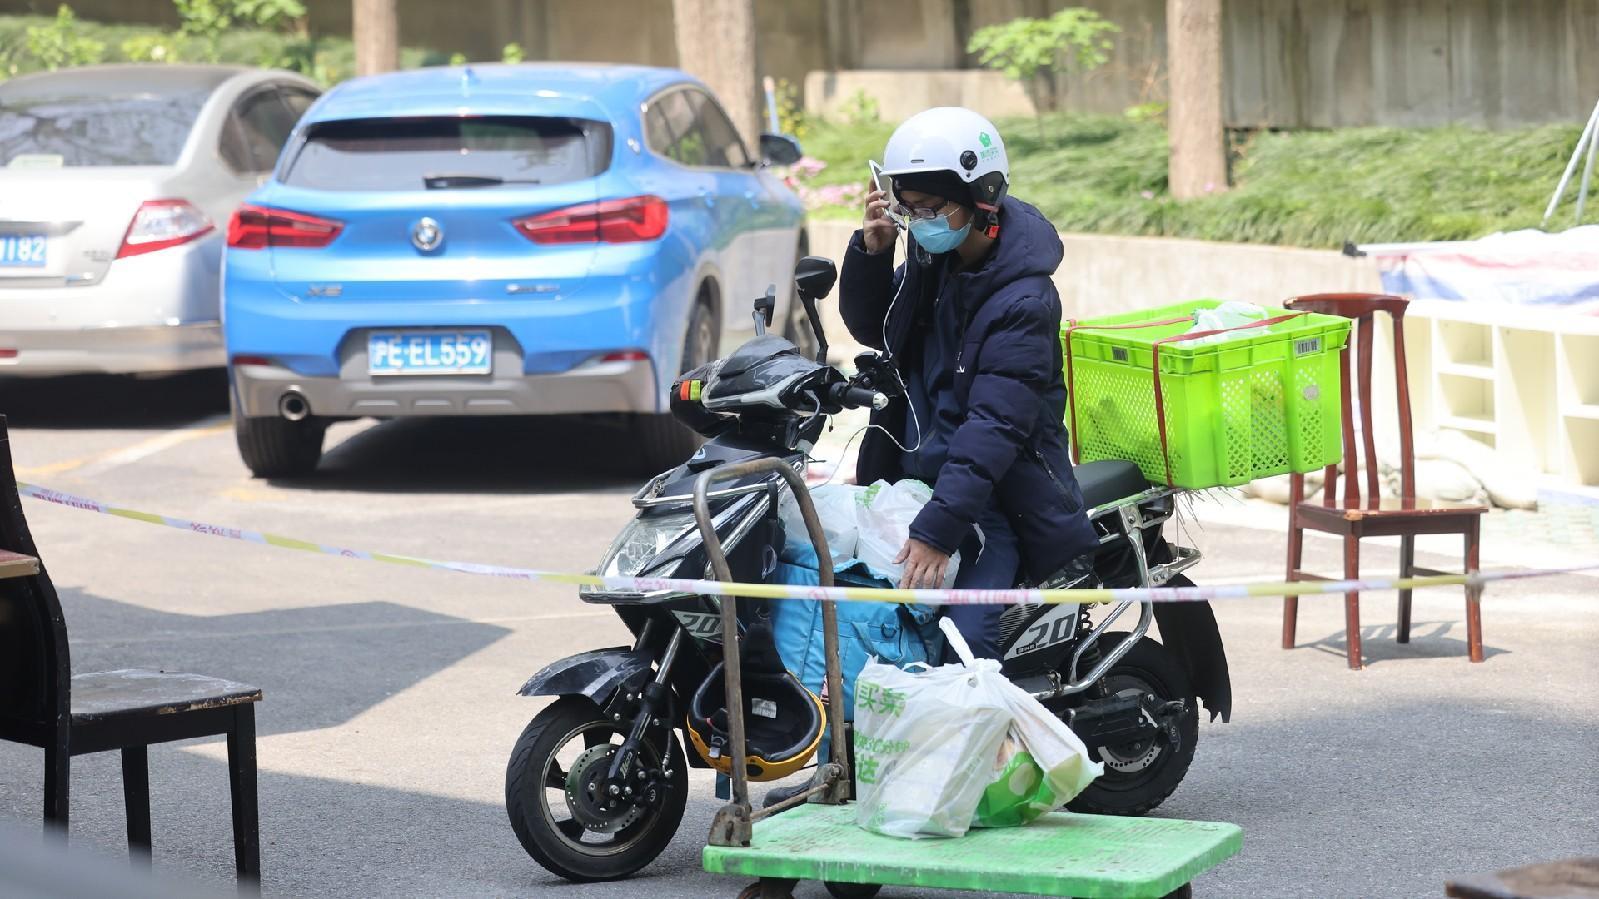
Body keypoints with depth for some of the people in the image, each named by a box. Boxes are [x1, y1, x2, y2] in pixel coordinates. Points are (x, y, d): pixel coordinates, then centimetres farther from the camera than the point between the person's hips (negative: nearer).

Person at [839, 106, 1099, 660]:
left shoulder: (1023, 299, -19)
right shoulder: (930, 257, 5)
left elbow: (996, 424, -26)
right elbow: (870, 328, 20)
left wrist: (937, 530, -34)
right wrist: (871, 252, -1)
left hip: (988, 498, -8)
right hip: (909, 479, 8)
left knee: (961, 642, -24)